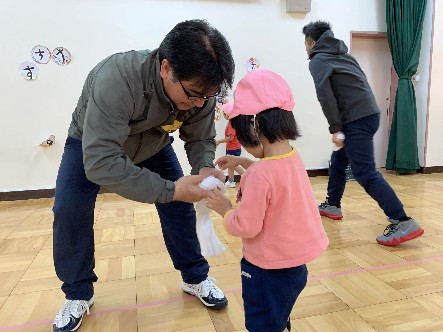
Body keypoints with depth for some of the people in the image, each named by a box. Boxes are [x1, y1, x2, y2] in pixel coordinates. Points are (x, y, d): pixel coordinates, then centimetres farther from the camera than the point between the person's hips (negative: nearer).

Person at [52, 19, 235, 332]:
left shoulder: (199, 88, -28)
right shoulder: (116, 79, -45)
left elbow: (201, 138, -13)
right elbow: (100, 162, -48)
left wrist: (204, 168, -36)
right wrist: (169, 190, -50)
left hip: (153, 145, 3)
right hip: (92, 143, -2)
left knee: (180, 205, -6)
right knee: (69, 211, -15)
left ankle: (196, 278, 16)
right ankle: (78, 294, 10)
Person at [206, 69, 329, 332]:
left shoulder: (259, 175, -31)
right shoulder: (293, 157, -4)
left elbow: (245, 227, -24)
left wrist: (225, 209, -7)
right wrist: (242, 161, 17)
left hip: (270, 269, -8)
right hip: (295, 262, 8)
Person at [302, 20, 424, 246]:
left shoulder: (318, 60, -1)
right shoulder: (342, 55, 23)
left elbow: (325, 96, -16)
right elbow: (355, 87, 19)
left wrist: (335, 128, -14)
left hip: (357, 120, -10)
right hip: (367, 114, 10)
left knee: (364, 172, -11)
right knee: (338, 161, 21)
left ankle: (403, 223, -13)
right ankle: (332, 206, 33)